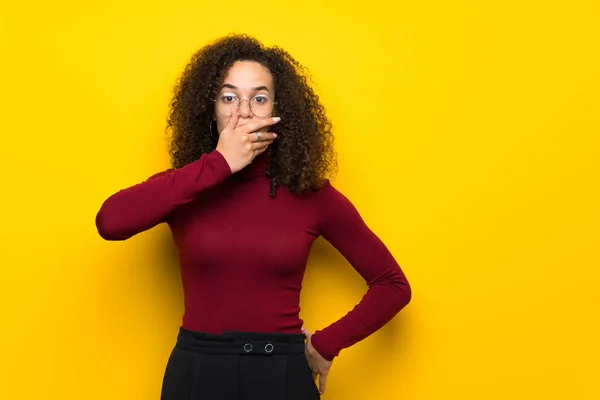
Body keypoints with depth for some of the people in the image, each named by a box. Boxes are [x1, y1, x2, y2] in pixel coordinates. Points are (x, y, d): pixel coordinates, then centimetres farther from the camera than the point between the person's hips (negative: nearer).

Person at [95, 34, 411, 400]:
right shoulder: (185, 189, -2)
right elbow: (110, 222, -23)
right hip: (197, 370, 1)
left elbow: (393, 284, 2)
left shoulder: (312, 195, -4)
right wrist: (218, 165, -21)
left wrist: (326, 344, -5)